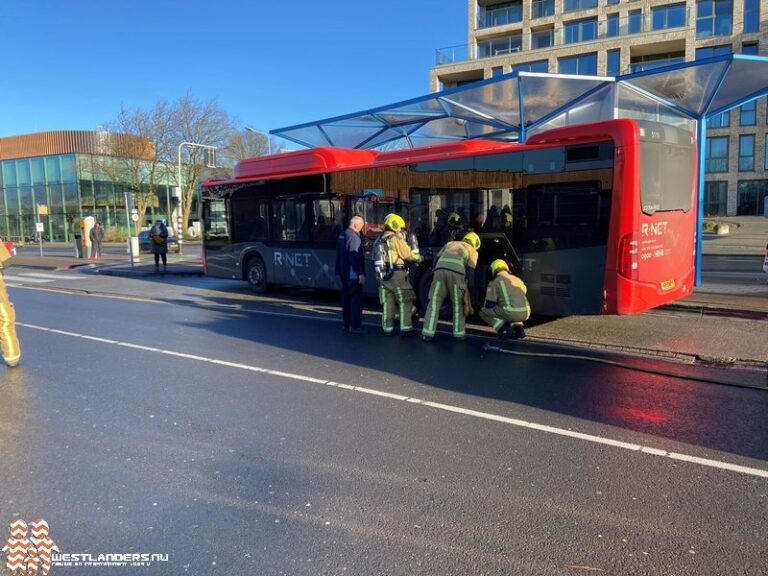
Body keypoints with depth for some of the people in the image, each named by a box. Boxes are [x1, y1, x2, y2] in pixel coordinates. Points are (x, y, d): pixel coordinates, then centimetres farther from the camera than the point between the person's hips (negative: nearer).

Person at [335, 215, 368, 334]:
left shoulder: (342, 235, 14)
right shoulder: (354, 237, -17)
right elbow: (355, 257, -23)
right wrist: (361, 274, -23)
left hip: (343, 273, 10)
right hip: (353, 274, -10)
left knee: (346, 298, 14)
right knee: (356, 299, -6)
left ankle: (347, 324, 21)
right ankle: (355, 326, -5)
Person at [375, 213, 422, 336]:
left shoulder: (380, 240, 14)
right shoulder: (396, 238, -7)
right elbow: (408, 256, -5)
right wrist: (419, 257, 11)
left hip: (383, 276, 6)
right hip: (397, 275, -6)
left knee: (387, 303, 10)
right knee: (405, 302, 2)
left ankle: (387, 328, 12)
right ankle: (405, 328, 1)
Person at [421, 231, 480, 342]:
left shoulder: (450, 244, 35)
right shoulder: (472, 250, 25)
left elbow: (436, 259, 26)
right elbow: (471, 271, 10)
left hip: (440, 269, 2)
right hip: (456, 272, -2)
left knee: (434, 302, 7)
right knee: (458, 304, 13)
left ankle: (428, 333, 3)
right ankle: (458, 333, 18)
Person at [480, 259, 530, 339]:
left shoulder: (494, 282, 4)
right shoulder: (517, 280, 23)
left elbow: (489, 304, 1)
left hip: (510, 313, -6)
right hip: (525, 314, 6)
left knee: (484, 312, 16)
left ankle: (505, 330, 0)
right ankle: (519, 329, 13)